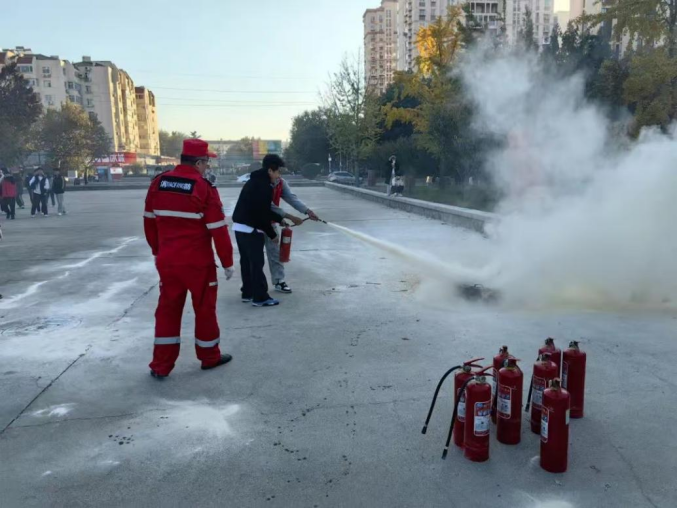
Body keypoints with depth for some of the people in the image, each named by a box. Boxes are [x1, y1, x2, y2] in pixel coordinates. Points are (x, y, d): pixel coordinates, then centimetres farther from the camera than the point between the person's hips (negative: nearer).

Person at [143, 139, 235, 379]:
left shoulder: (158, 183, 2)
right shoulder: (204, 188, -14)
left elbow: (149, 222, 10)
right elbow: (218, 230, -14)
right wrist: (227, 262, -4)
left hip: (167, 260, 5)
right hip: (198, 262, -4)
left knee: (167, 309, 13)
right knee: (205, 308, 12)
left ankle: (161, 365, 18)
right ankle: (210, 357, 27)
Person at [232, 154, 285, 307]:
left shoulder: (255, 181, 16)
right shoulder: (264, 186, -15)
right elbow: (262, 214, -18)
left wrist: (280, 219, 21)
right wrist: (272, 235, -8)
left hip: (240, 226, 10)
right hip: (251, 229, -10)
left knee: (246, 261, 16)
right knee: (256, 263, -5)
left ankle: (248, 293, 24)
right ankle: (260, 297, -1)